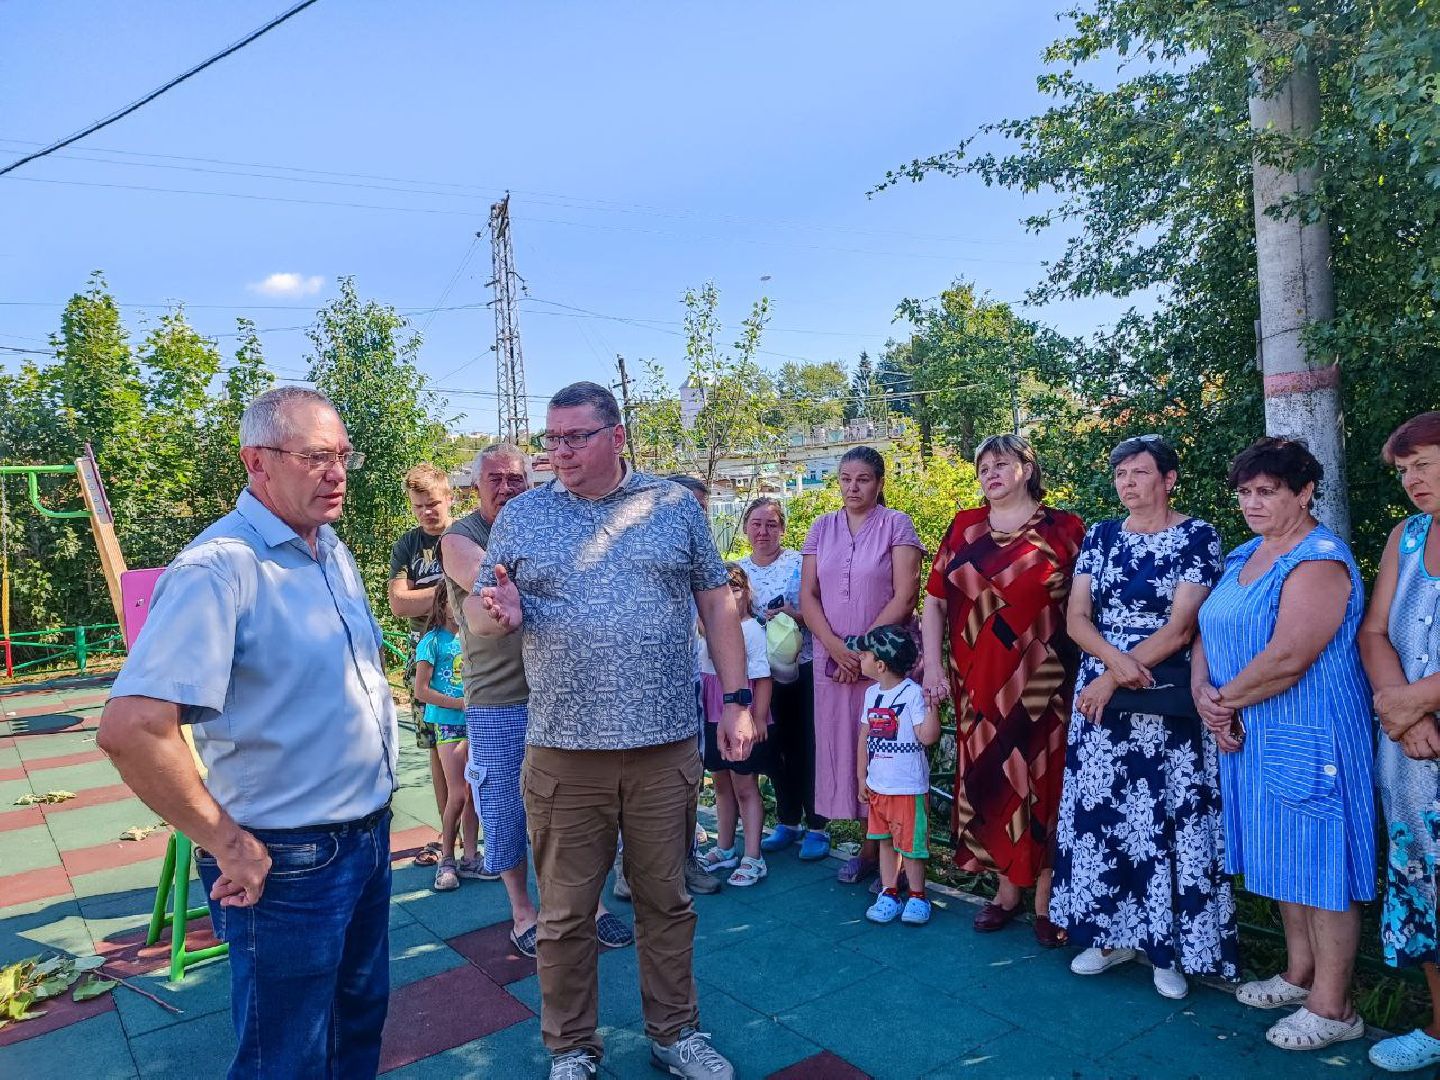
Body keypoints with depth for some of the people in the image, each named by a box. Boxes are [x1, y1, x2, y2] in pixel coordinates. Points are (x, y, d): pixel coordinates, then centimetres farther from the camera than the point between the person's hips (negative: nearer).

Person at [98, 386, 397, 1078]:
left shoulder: (333, 551, 5)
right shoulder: (219, 568, -22)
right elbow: (131, 729, -31)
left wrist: (372, 819, 15)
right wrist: (230, 846, -22)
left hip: (370, 838, 8)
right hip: (289, 866, -7)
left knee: (361, 1023, 24)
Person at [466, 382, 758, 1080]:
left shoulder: (675, 505, 4)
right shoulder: (520, 516, 4)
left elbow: (716, 604, 6)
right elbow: (477, 611, 8)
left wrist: (737, 700, 1)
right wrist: (501, 614, -16)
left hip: (666, 747, 0)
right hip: (563, 753, 0)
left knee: (667, 902, 14)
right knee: (565, 915, 11)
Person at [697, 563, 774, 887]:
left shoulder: (752, 630, -12)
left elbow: (763, 679, -13)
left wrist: (758, 721, -16)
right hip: (713, 719, 7)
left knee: (745, 788, 1)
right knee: (721, 785, 17)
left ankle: (752, 858, 9)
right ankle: (724, 850, 31)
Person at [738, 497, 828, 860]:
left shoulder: (800, 563, -4)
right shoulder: (737, 570, 7)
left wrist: (796, 616, -22)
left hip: (805, 668, -4)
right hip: (764, 673, 4)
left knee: (807, 746, 1)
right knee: (776, 746, 11)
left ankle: (816, 826, 13)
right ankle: (788, 821, 26)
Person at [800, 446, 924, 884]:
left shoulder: (897, 524, -2)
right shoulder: (822, 528, 10)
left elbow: (904, 597, -9)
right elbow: (807, 595, 5)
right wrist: (835, 646, -9)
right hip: (834, 659, 4)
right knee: (843, 747, 6)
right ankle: (868, 847, 20)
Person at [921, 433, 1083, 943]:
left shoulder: (1063, 529, 0)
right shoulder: (965, 527, 8)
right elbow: (935, 598, 8)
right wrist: (932, 666, 0)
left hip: (1042, 682, -3)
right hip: (977, 683, 3)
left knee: (1040, 781, 2)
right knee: (988, 780, 8)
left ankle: (1046, 901, 18)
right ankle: (1007, 889, 26)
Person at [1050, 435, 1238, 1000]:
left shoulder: (1198, 536, -4)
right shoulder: (1099, 537, 9)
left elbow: (1178, 629, -11)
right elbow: (1076, 618, 3)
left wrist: (1111, 678, -14)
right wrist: (1116, 659, -16)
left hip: (1167, 702, -4)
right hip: (1099, 692, 4)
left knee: (1168, 816, 1)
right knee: (1100, 811, 8)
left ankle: (1168, 946, 16)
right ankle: (1114, 933, 22)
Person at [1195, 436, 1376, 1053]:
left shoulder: (1320, 561, -17)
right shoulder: (1245, 556, 11)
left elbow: (1286, 659, -26)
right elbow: (1208, 631, 11)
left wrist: (1225, 698, -12)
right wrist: (1204, 694, -7)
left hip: (1310, 738, -9)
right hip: (1251, 737, 9)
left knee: (1321, 866, 2)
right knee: (1284, 859, 18)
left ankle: (1331, 1008, 15)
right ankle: (1299, 974, 34)